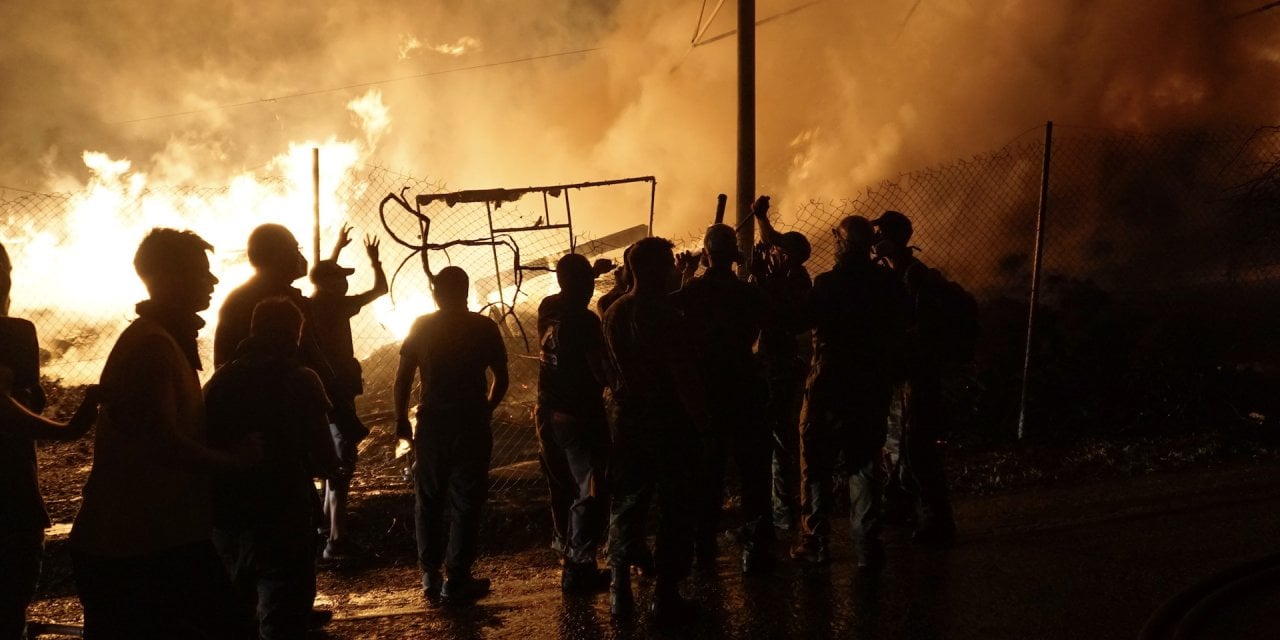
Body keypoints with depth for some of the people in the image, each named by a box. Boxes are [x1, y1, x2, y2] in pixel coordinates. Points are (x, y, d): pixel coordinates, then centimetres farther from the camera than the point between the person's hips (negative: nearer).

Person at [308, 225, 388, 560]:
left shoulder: (311, 306, 7)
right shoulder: (336, 306, -15)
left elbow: (325, 274, 30)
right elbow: (380, 288, -8)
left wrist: (337, 248, 39)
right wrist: (373, 259, 8)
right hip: (338, 391, -9)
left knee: (333, 457, 24)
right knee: (342, 461, -9)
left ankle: (327, 520, 36)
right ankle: (336, 540, -13)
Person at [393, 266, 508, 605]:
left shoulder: (421, 327, -1)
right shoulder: (484, 327, -2)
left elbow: (402, 379, -2)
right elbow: (501, 379, 2)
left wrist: (401, 420, 8)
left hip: (432, 425, 1)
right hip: (472, 425, -1)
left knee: (429, 501, 14)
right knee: (466, 504, 5)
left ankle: (430, 576, 16)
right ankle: (456, 580, 6)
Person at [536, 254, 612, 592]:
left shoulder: (547, 309, 2)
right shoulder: (584, 320, -19)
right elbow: (602, 372, -20)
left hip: (548, 412, 8)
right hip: (579, 415, -8)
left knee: (562, 487, 21)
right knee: (590, 491, -1)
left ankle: (566, 549, 34)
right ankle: (578, 566, -2)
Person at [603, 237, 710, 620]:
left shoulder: (615, 313, 2)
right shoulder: (666, 315, -18)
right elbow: (684, 376, -19)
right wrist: (701, 419, -11)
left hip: (630, 418, 6)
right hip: (669, 420, -6)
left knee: (626, 503, 14)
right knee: (674, 508, 3)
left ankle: (620, 591, 16)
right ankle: (666, 595, 5)